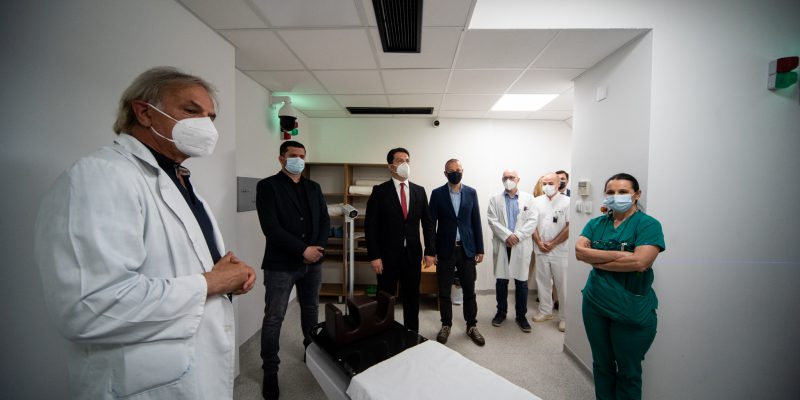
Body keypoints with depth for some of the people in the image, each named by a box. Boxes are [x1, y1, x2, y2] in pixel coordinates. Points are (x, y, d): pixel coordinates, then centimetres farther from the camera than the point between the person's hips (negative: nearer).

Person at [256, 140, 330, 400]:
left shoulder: (313, 187, 10)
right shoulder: (267, 186, -6)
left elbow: (325, 220, 8)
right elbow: (270, 227, -15)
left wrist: (318, 248, -8)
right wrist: (303, 250, -17)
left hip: (313, 262, 5)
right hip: (281, 263, -5)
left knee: (311, 310, 18)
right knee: (273, 318, 6)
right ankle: (270, 371, 25)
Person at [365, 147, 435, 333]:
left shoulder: (419, 191, 5)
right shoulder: (380, 191, -5)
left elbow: (428, 222, 6)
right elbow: (370, 225, -8)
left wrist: (430, 250, 0)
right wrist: (374, 255, -12)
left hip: (413, 253, 3)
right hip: (388, 254, -3)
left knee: (412, 298, 15)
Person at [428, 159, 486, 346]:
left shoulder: (471, 192, 3)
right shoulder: (437, 193, -2)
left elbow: (476, 222, 5)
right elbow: (431, 223, -2)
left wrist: (480, 249, 3)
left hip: (467, 249, 1)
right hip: (445, 249, -1)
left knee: (469, 290, 10)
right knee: (444, 291, 9)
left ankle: (472, 326, 28)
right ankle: (446, 325, 27)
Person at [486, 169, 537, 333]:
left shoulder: (528, 198, 7)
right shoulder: (495, 200, 7)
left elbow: (532, 221, -2)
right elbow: (493, 221, -3)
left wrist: (517, 236, -13)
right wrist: (507, 235, -15)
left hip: (522, 246, 0)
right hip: (502, 246, 1)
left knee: (521, 282, 6)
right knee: (501, 281, 9)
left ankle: (521, 315, 21)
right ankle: (501, 312, 25)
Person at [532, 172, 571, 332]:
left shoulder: (566, 202, -5)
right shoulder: (536, 201, 7)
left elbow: (569, 227, -9)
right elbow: (532, 223, 6)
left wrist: (553, 243, -10)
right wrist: (539, 243, -4)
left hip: (560, 251, -3)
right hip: (540, 250, 4)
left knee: (563, 284, 4)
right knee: (543, 282, 13)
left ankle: (565, 317, 20)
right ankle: (545, 311, 29)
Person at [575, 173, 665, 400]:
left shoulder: (648, 224, -9)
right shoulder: (596, 224, 4)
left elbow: (640, 262, -22)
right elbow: (579, 251, -10)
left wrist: (596, 260, -13)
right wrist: (618, 255, -20)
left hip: (632, 311, -4)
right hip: (595, 304, 4)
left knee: (628, 371, 15)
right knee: (601, 364, 20)